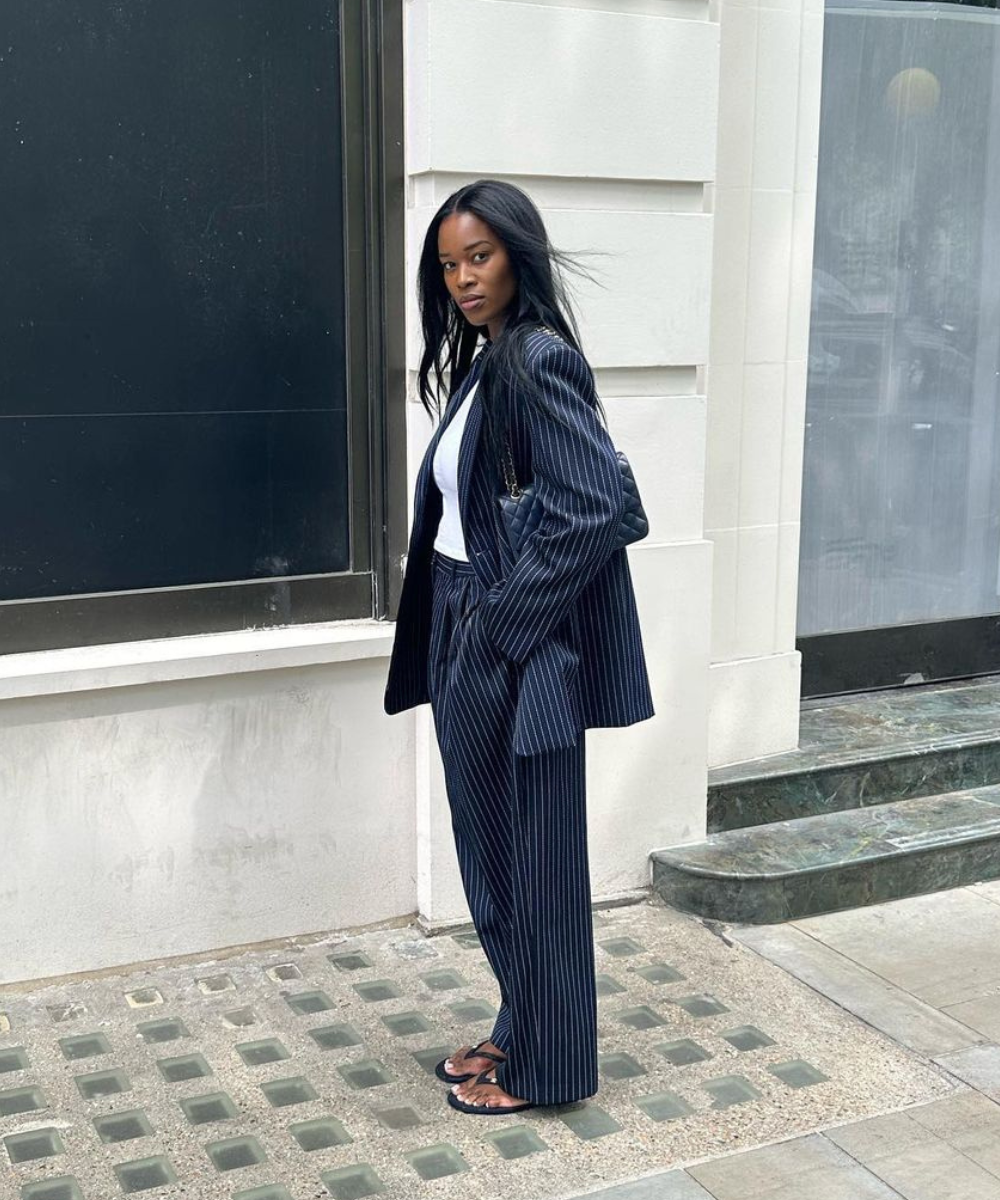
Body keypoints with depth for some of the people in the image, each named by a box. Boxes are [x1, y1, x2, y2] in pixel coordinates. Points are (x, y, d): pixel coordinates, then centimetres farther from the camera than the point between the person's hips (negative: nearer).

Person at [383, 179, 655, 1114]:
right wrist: (458, 633, 9)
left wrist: (497, 627, -17)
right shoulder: (483, 363, 13)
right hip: (468, 644, 9)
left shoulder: (540, 360, -15)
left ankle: (547, 1065, 20)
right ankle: (516, 1030, 33)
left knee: (530, 856, 4)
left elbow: (591, 510, -23)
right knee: (488, 847, 17)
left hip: (518, 652, -9)